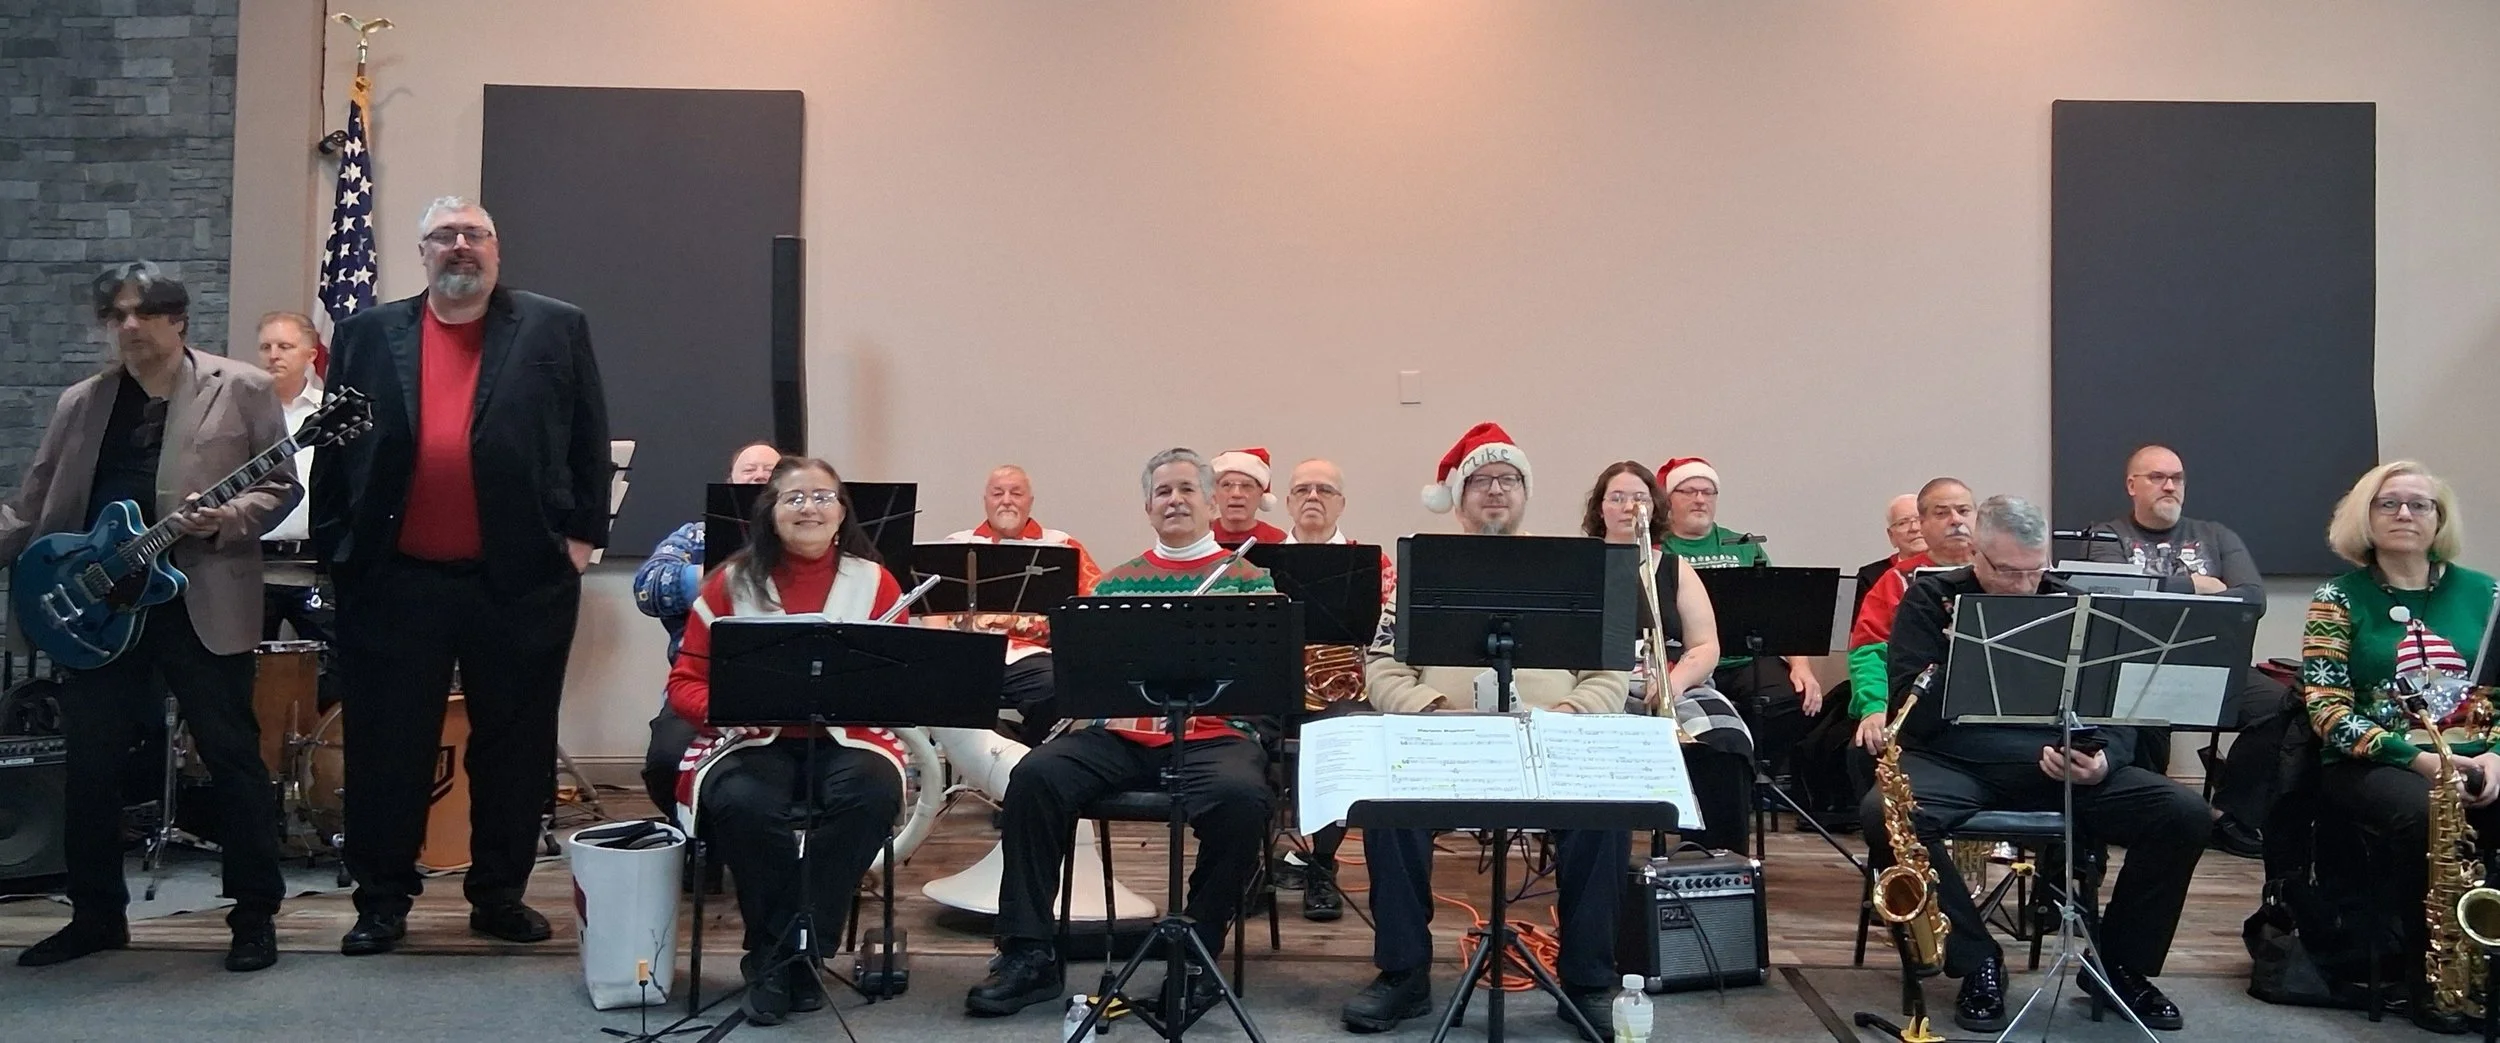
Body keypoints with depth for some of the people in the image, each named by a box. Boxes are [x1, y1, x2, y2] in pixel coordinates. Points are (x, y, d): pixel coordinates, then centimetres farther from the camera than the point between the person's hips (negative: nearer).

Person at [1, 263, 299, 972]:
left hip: (201, 604, -5)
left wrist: (226, 519, -19)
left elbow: (281, 485, -1)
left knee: (232, 757, 0)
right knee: (90, 765, 10)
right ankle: (97, 915, 24)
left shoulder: (239, 388, 0)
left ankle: (256, 916, 8)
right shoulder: (81, 403, 13)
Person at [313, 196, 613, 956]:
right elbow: (333, 446, 10)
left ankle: (500, 893, 21)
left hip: (520, 579, -1)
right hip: (394, 579, 1)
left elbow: (588, 440, 3)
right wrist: (334, 545, 5)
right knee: (389, 744, 7)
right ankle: (383, 898, 20)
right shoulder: (369, 335, 10)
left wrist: (580, 534, -3)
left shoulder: (556, 330, 5)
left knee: (514, 744, 8)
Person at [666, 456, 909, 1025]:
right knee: (744, 803, -35)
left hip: (846, 739, 1)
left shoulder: (874, 582, 6)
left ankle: (789, 954, -16)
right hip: (754, 741, -1)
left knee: (873, 793, -34)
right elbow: (685, 681, 4)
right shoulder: (731, 582, 5)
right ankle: (773, 955, -11)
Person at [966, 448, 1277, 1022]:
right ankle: (1030, 953, -13)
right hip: (1122, 733, 3)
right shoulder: (1116, 582, 21)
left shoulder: (1249, 579, 13)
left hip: (1216, 734, -2)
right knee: (1035, 776, -23)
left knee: (1239, 797, -35)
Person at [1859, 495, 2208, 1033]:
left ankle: (2118, 965, 4)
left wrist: (2104, 760, -17)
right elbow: (1911, 717, -8)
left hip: (2059, 769, 3)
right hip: (1957, 764, -2)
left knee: (2185, 815, -18)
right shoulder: (1931, 600, 1)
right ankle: (1978, 962, -13)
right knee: (1885, 814, -34)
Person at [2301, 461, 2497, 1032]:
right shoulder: (2340, 598, 2)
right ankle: (2429, 970, -19)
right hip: (2373, 765, -3)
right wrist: (2414, 756, -18)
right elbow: (2327, 711, -7)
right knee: (2422, 813, -36)